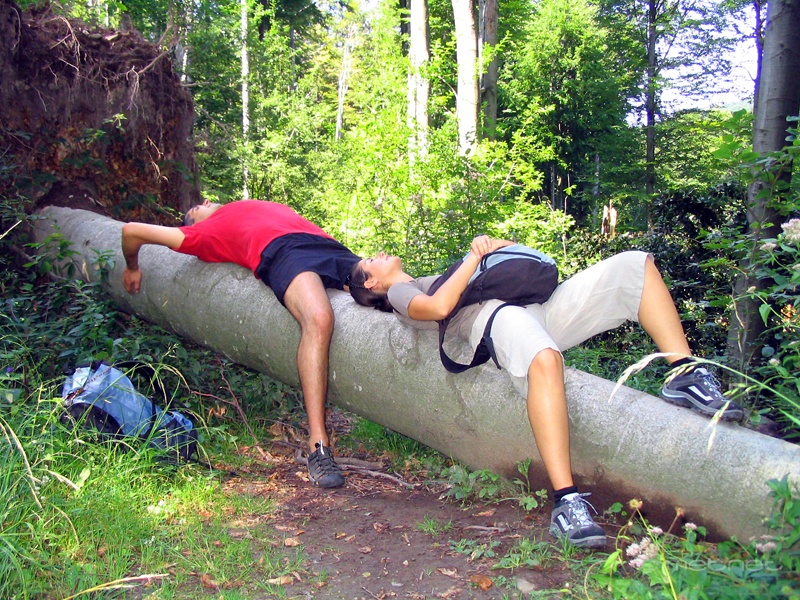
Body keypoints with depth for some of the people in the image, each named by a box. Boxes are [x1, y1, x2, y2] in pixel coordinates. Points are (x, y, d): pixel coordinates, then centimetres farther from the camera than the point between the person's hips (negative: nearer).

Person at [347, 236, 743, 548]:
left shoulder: (445, 274, 41)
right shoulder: (400, 293, 18)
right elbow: (439, 307, -7)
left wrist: (496, 244, 15)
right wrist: (474, 256, 1)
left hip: (543, 307, 8)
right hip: (498, 319, -8)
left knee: (635, 264, -3)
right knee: (544, 360, -44)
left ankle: (685, 376, -11)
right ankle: (566, 503, -43)